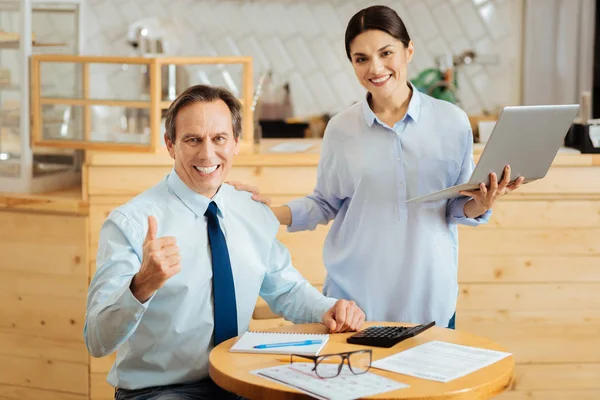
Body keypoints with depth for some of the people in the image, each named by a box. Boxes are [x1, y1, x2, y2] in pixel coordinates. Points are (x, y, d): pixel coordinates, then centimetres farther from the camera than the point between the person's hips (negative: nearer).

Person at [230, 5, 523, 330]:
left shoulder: (452, 121, -1)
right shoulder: (340, 129, 0)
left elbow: (460, 207, 6)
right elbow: (325, 205, 9)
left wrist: (480, 206, -15)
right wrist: (268, 211, -4)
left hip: (428, 295, 0)